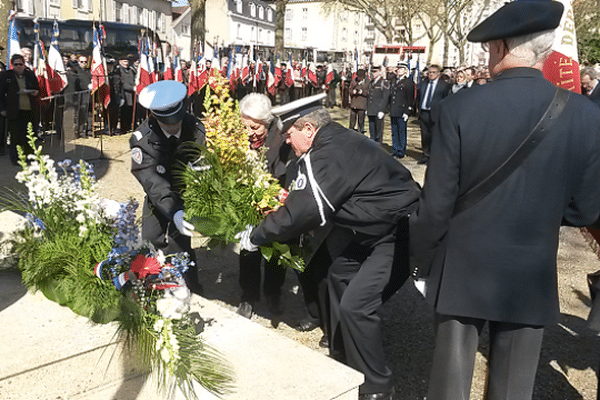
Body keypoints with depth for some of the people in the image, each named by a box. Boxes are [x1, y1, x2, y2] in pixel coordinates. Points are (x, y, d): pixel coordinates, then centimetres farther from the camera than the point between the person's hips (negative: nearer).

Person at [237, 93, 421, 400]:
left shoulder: (327, 156, -24)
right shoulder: (337, 139, 7)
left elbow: (301, 212, -22)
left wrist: (254, 236, -9)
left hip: (397, 234, -11)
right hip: (374, 227, 11)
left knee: (355, 305, -14)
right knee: (339, 273, 22)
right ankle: (342, 354, 39)